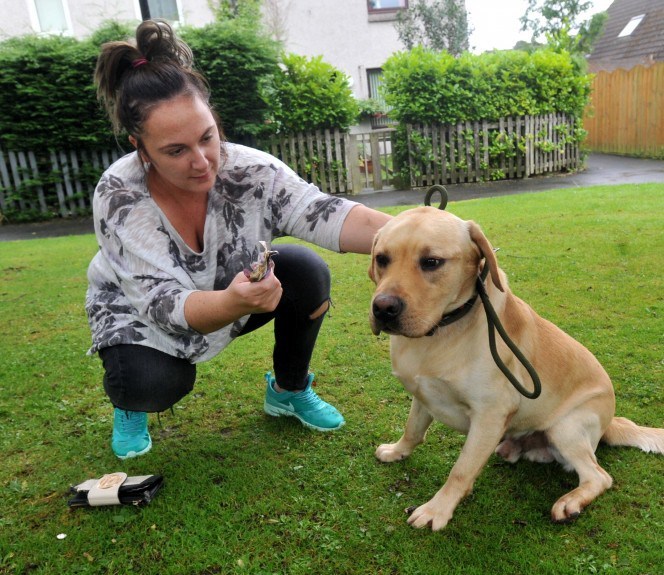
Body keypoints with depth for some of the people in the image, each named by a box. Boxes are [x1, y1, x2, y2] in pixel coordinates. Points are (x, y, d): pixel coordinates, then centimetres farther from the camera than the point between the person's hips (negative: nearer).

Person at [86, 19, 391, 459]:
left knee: (307, 272, -22)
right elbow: (165, 303, -36)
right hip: (142, 317, -2)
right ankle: (131, 403, 9)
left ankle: (289, 391, 3)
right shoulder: (119, 196, -30)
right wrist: (234, 303, -57)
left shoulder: (250, 170, -26)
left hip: (235, 292, 3)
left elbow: (321, 211, -38)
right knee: (153, 382, -32)